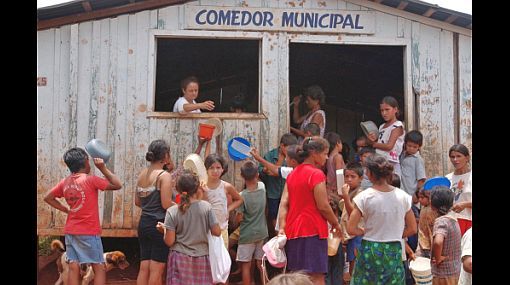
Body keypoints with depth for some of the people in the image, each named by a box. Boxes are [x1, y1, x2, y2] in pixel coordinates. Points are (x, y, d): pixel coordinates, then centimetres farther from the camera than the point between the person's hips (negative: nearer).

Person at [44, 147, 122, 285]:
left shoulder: (64, 182, 5)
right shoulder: (90, 180, -14)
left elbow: (48, 198, 17)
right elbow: (117, 185, -11)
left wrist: (66, 209, 14)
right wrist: (103, 168, -7)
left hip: (70, 232, 6)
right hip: (89, 232, -6)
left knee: (73, 267, 6)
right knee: (99, 268, 1)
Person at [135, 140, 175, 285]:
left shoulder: (142, 173, 10)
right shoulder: (164, 176, -12)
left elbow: (137, 201, 16)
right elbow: (166, 204, -17)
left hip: (144, 223, 7)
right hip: (159, 224, -7)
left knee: (144, 267, 10)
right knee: (156, 269, 0)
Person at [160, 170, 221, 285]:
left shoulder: (172, 211, -7)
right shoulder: (206, 207, -6)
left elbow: (169, 242, -7)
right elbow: (217, 232, -4)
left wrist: (164, 229, 12)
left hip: (180, 259, 0)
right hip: (201, 258, 1)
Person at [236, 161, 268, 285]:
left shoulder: (242, 195, -17)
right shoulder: (262, 187, -6)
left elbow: (239, 218, -13)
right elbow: (257, 181, 19)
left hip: (247, 235, -4)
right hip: (262, 233, 4)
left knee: (246, 265, 4)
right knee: (261, 265, 13)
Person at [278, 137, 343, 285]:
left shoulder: (293, 174, 12)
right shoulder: (316, 174, -10)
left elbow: (284, 203, 5)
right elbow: (323, 206, -12)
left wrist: (282, 228, 1)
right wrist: (336, 223, 3)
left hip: (293, 232, 8)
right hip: (312, 231, -8)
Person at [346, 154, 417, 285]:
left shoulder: (365, 197, -11)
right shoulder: (402, 196, -1)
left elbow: (351, 229, -12)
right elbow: (412, 229, 4)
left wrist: (366, 232, 5)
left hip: (370, 250, -2)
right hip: (394, 251, 3)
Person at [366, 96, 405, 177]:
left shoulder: (397, 125, -4)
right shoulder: (381, 127, 18)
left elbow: (389, 146, -13)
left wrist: (374, 144, -2)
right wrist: (372, 140, -6)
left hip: (391, 164, -7)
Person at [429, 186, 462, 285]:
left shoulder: (441, 221, -20)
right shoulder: (453, 220, 5)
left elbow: (438, 242, -39)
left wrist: (438, 258, -22)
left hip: (443, 273, -8)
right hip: (455, 270, 8)